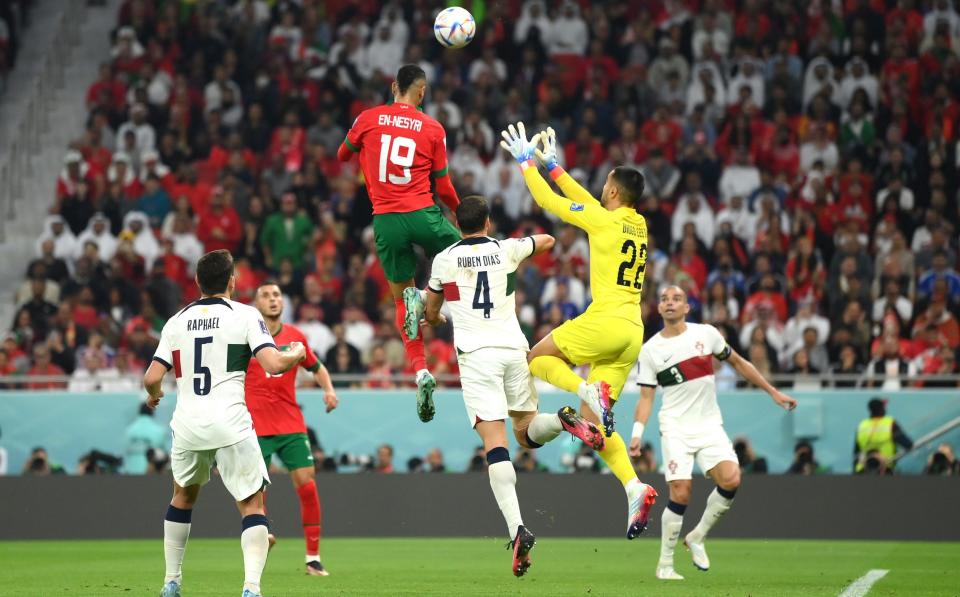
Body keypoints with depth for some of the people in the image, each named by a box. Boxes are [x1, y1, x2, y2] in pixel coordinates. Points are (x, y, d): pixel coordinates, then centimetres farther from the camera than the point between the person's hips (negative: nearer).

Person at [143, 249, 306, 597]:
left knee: (183, 496, 26)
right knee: (253, 504, 0)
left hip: (187, 424, 4)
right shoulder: (245, 315, -1)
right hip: (230, 424, -4)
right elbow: (273, 364, -11)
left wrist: (154, 395, 30)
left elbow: (152, 378, 7)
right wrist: (297, 353, 11)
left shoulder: (177, 321, 10)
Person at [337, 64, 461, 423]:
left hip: (386, 219, 2)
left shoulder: (368, 119, 3)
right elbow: (443, 187, 4)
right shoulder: (433, 128, 0)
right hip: (423, 214, -2)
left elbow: (342, 156, 21)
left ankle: (420, 372, -6)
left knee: (402, 301, 13)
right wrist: (461, 209, 25)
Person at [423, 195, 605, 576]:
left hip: (476, 355, -2)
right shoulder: (507, 250, 9)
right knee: (526, 433, 17)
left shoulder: (444, 260, 4)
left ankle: (517, 529, -27)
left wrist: (436, 318, 44)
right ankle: (563, 420, -19)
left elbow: (431, 313, 21)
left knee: (494, 441, -12)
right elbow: (547, 241, 31)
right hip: (514, 348, 3)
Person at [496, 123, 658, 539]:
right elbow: (586, 201, 32)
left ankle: (589, 390, -16)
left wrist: (526, 162, 16)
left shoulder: (605, 219, -5)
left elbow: (548, 201, 2)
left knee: (538, 358, 13)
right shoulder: (638, 225, 16)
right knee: (594, 420, 8)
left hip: (606, 321, -7)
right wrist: (552, 166, 37)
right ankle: (634, 489, -10)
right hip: (632, 333, 7)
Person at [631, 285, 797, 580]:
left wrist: (773, 392, 14)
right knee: (680, 493, -14)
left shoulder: (706, 334, 3)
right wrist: (637, 433, -12)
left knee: (731, 479, -20)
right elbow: (646, 396, 3)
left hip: (710, 426, 2)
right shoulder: (650, 350, 1)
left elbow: (738, 363, 15)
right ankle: (665, 564, 1)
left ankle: (697, 537, 2)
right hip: (676, 429, -2)